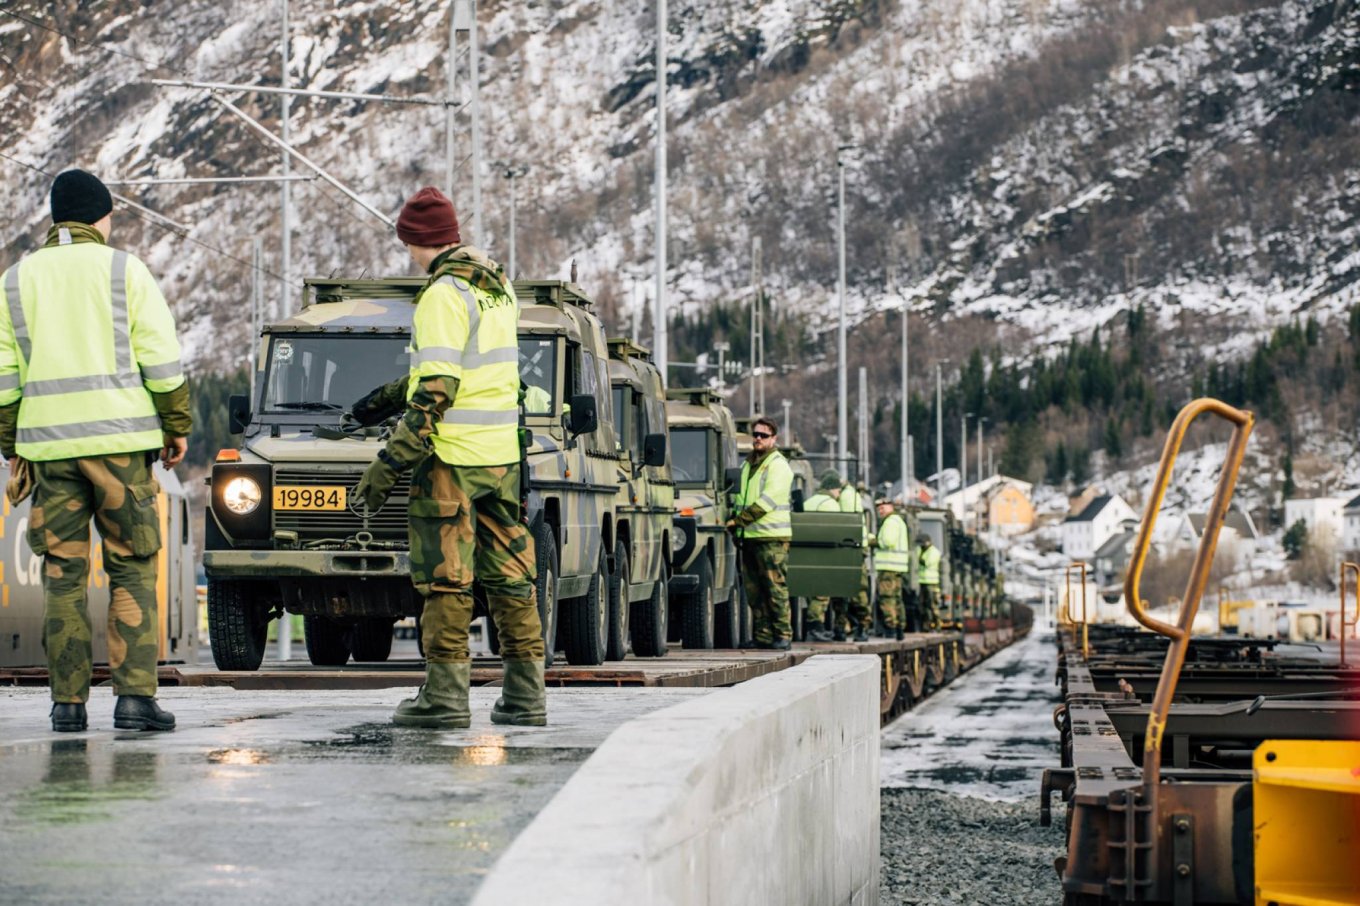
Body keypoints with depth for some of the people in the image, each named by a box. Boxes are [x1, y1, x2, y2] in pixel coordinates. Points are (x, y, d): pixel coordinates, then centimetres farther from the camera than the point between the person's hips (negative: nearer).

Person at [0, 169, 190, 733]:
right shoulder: (123, 269, 0)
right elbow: (160, 356, -3)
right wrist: (176, 426, 5)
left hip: (48, 443, 3)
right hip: (119, 439, -3)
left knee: (62, 574, 6)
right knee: (132, 569, 1)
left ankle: (68, 703, 4)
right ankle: (134, 697, -6)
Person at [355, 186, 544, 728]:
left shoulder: (444, 294, -14)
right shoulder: (497, 286, 13)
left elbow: (436, 391, -19)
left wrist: (391, 461, -17)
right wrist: (397, 394, 31)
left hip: (451, 457, -8)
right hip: (502, 453, 8)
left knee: (446, 578, -3)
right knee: (509, 575, 9)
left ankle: (446, 694, -3)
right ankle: (525, 694, 9)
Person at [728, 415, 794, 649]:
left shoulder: (778, 465, -5)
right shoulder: (748, 465, 20)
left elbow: (767, 500, -15)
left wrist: (738, 520, -15)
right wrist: (737, 524, 12)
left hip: (772, 537, -8)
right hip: (749, 536, 8)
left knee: (775, 587, -7)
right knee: (754, 589, 4)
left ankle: (782, 635, -5)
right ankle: (762, 636, 7)